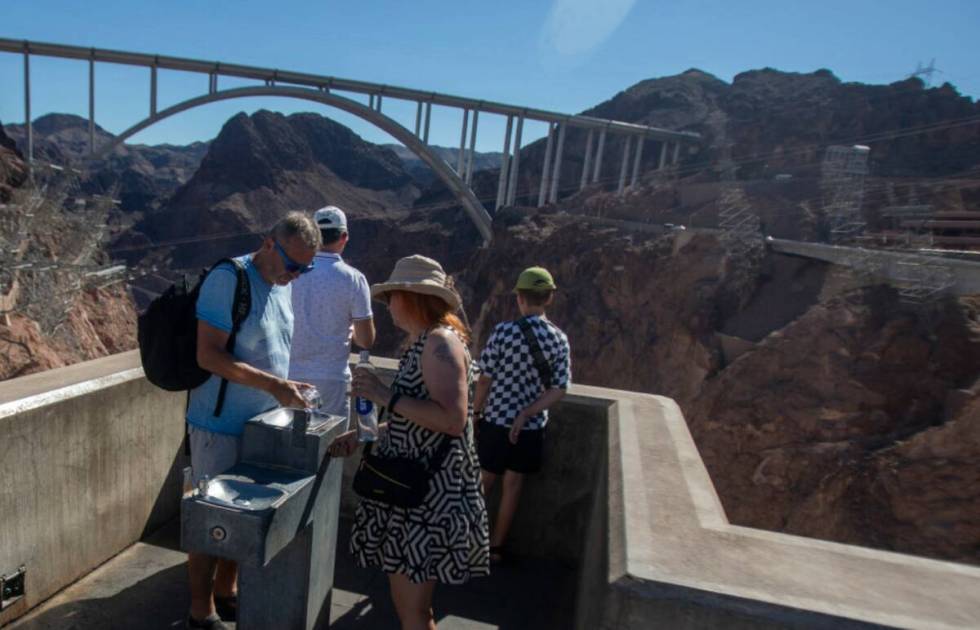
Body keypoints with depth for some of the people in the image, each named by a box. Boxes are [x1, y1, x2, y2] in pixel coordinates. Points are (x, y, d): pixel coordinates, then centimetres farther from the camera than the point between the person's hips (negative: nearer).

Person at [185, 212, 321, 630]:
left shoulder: (282, 284, 6)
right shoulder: (228, 279, -19)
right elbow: (209, 355, -23)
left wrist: (284, 391, 13)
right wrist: (274, 385, -27)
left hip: (260, 424, 8)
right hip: (220, 427, -7)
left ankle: (226, 594, 38)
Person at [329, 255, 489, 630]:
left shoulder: (440, 342, -17)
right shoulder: (422, 343, 14)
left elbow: (453, 420, -28)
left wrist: (385, 396, -23)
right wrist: (363, 436, 14)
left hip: (432, 490, -10)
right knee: (406, 600, 19)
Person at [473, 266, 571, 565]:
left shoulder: (503, 331, -15)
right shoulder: (559, 339, -4)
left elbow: (485, 379, -11)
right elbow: (559, 389, -7)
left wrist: (475, 412, 3)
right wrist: (526, 415, -8)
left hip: (496, 420, -2)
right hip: (531, 427, 2)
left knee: (484, 481, 14)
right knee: (513, 484, 15)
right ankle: (495, 547, 28)